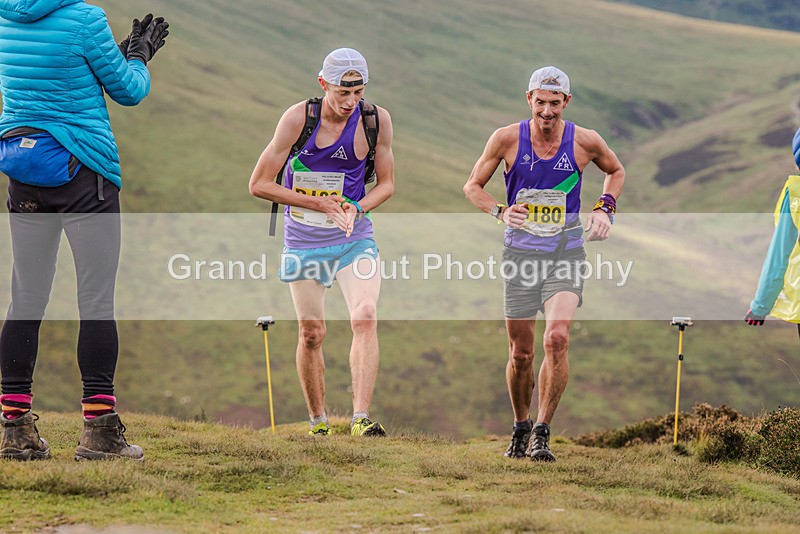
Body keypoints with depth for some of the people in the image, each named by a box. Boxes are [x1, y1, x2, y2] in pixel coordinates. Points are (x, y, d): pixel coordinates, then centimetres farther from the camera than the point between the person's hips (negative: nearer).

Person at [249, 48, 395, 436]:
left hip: (354, 237, 1)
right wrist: (319, 204, -13)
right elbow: (259, 185, -8)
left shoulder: (377, 120, -7)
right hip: (304, 240, -1)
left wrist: (356, 208, -13)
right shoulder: (298, 117, -13)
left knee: (365, 318, -20)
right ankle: (317, 420, 22)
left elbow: (386, 183, 7)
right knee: (311, 333, 4)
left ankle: (361, 418, -24)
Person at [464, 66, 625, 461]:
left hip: (566, 254, -1)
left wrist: (604, 208, 0)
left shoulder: (586, 142, -5)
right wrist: (500, 211, -13)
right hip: (520, 254, 1)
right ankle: (520, 428, 29)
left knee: (557, 338, -22)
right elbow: (472, 186, 5)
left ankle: (542, 433, -13)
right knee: (520, 354, 4)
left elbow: (616, 171, 17)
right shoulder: (507, 139, -6)